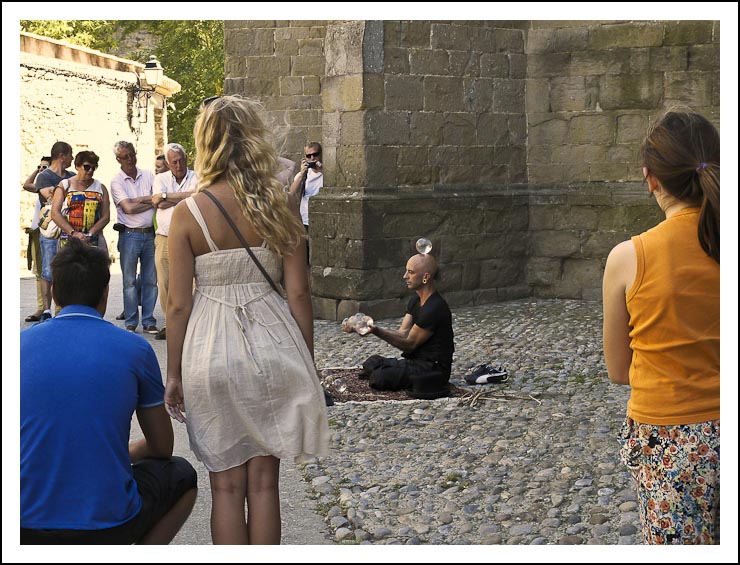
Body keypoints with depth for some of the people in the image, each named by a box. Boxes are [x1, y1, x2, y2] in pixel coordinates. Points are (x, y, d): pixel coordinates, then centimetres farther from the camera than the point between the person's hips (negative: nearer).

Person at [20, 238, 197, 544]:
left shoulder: (22, 343, 2)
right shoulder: (135, 349, -2)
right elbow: (162, 447, 10)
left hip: (28, 529, 3)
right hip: (105, 526, -2)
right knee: (182, 476, 26)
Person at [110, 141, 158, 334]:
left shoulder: (148, 176, 10)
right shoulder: (117, 182, -1)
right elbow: (128, 208, -12)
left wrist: (138, 200, -11)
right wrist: (150, 201, -5)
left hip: (150, 233, 3)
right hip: (130, 235, -3)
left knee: (151, 280, 4)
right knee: (129, 281, 0)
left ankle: (149, 321, 11)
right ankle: (131, 323, 7)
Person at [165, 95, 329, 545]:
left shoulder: (189, 212, -7)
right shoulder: (280, 205, -4)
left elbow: (179, 304, -5)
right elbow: (298, 293, -3)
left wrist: (174, 374, 5)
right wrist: (308, 363, 8)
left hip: (211, 352, -1)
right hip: (271, 347, 1)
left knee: (226, 485, 9)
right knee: (264, 482, 10)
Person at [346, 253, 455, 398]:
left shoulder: (434, 309, -22)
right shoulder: (416, 300, 10)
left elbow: (409, 344, -19)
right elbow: (403, 333, 4)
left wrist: (377, 331, -27)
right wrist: (375, 329, -11)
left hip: (433, 368, -10)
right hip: (417, 361, 10)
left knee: (378, 378, -22)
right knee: (372, 363, 7)